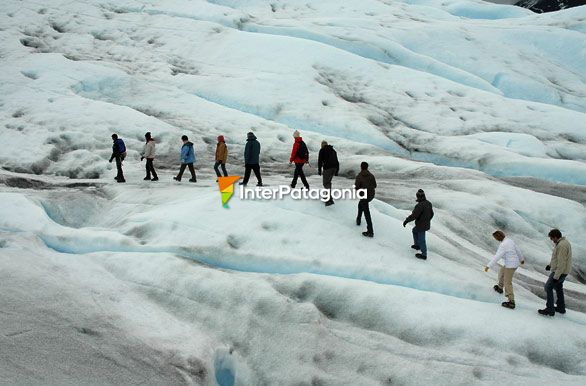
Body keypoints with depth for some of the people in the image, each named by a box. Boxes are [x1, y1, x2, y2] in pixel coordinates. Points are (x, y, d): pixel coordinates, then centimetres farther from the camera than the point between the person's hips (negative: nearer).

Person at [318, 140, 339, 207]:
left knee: (326, 183, -5)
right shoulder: (333, 150, 22)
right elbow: (336, 161, 21)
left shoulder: (322, 150, 3)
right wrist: (337, 171, 23)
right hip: (334, 168, 7)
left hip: (327, 168, -7)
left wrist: (319, 170, 0)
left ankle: (330, 200, -18)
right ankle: (328, 197, 25)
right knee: (328, 182, 22)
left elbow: (320, 160, -3)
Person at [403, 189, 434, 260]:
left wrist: (406, 221, -17)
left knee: (421, 240, 8)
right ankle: (417, 245, 43)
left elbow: (413, 216, -30)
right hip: (426, 224, 9)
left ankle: (424, 255, 21)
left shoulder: (420, 205, -30)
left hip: (421, 226, -9)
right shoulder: (429, 203, -3)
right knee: (414, 230, 31)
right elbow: (431, 214, 9)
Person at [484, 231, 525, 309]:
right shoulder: (510, 241, 4)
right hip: (515, 263, 10)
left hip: (510, 266, -10)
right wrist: (521, 259, 35)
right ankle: (500, 288, 53)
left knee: (507, 283, -3)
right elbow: (517, 250, 18)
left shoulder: (503, 245, -24)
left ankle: (511, 302, -5)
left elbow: (497, 257, -29)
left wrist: (488, 266, -29)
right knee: (501, 271, 32)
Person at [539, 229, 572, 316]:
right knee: (558, 288, 22)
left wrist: (556, 276, -25)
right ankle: (561, 308, 34)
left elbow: (561, 263, -27)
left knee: (548, 287, -4)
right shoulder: (564, 242, 7)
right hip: (563, 271, 10)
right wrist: (550, 265, 19)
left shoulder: (561, 245, -26)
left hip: (559, 272, -10)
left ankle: (550, 310, -1)